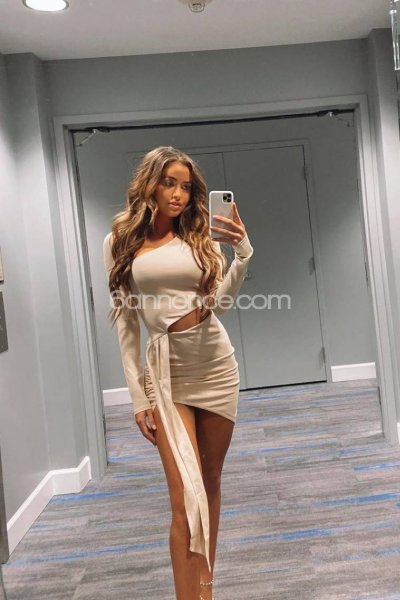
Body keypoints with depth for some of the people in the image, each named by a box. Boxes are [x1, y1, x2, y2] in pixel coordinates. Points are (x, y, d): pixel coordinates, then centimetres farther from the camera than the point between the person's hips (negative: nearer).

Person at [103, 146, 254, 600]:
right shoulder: (119, 242, 1)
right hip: (164, 373, -2)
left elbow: (220, 304, -6)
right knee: (185, 498, -7)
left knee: (210, 484, 13)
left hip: (215, 366, 2)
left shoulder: (201, 235, 2)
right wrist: (138, 394, -2)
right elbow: (123, 320, 1)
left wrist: (242, 253, -20)